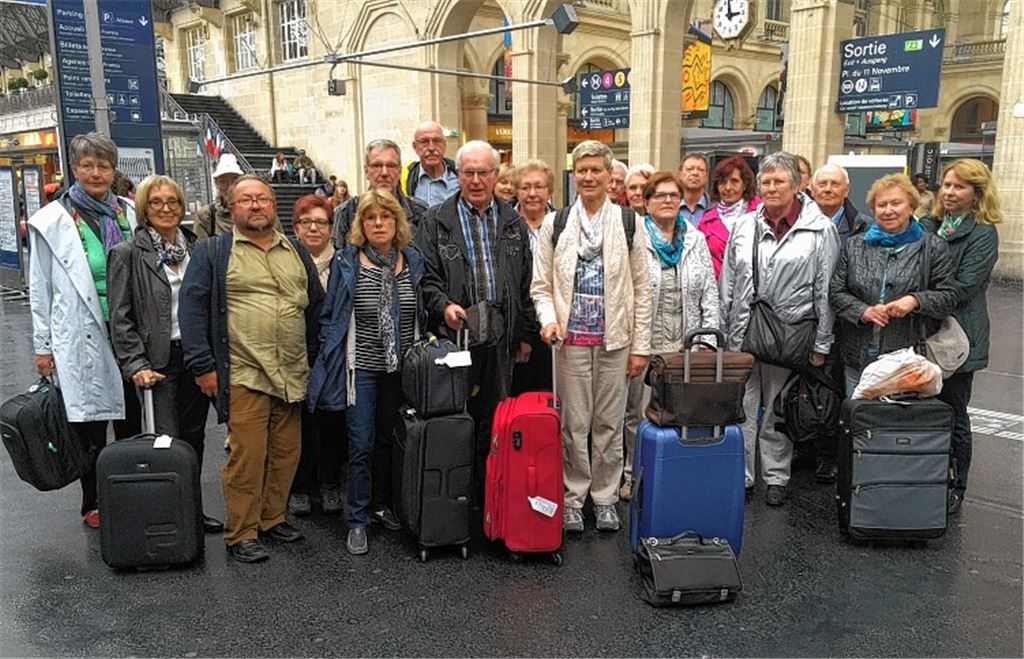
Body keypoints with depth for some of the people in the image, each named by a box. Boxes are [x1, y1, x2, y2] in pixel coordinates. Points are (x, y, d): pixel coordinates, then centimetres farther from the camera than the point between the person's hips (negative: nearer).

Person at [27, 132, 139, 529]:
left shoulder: (129, 214, 8)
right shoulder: (52, 221, 0)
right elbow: (40, 289, 2)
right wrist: (42, 346, 0)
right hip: (82, 338, -3)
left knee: (131, 420, 10)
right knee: (90, 425, 5)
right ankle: (94, 504, 19)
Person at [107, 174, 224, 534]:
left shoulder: (196, 248, 8)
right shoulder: (127, 253, -4)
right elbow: (120, 318, -6)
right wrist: (136, 366, -13)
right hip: (161, 361, -4)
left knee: (194, 436, 12)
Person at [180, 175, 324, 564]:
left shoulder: (297, 252, 15)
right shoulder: (212, 253, 3)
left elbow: (316, 306, 19)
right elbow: (192, 308, -2)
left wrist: (314, 359, 14)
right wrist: (202, 365, -8)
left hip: (293, 375, 5)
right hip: (243, 375, -4)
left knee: (286, 452, 9)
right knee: (247, 455, -6)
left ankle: (272, 518, 26)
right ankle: (240, 534, 7)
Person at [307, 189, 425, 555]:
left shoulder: (413, 261, 4)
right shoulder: (346, 262, -5)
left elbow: (422, 313, 12)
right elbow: (331, 316, -1)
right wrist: (332, 360, -4)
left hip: (401, 367, 3)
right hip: (361, 367, -3)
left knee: (388, 439, 14)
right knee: (362, 445, -1)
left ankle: (381, 504, 31)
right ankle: (358, 521, 11)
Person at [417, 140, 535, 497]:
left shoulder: (513, 223, 12)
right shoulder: (436, 221, 4)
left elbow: (526, 283, 14)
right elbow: (424, 276, 0)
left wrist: (524, 333, 12)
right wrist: (443, 305, -19)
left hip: (499, 337, 3)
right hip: (454, 334, -3)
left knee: (495, 420, 10)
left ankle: (489, 493, 22)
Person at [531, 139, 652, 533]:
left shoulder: (629, 223, 3)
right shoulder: (555, 224, 4)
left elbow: (642, 290, 4)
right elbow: (541, 285, 7)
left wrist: (641, 346, 0)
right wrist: (549, 319, -13)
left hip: (615, 339, 0)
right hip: (571, 339, 0)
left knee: (609, 423, 8)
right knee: (573, 423, 5)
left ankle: (605, 497, 23)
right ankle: (573, 498, 20)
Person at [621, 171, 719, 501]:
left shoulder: (696, 240, 12)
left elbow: (710, 292, 11)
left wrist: (709, 337, 4)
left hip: (685, 345, 3)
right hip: (644, 343, -3)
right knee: (638, 411, 6)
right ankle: (633, 473, 21)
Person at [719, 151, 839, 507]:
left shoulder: (820, 230, -1)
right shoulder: (744, 226, 9)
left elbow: (825, 291, -2)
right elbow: (727, 283, 12)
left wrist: (821, 343, -4)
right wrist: (723, 331, 9)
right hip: (741, 334, 3)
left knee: (779, 410, 9)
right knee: (741, 408, 6)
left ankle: (776, 477, 24)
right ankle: (740, 475, 18)